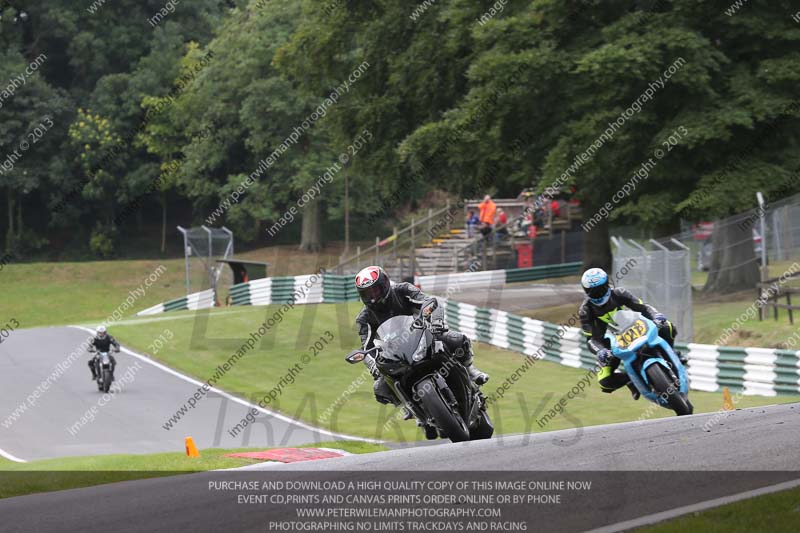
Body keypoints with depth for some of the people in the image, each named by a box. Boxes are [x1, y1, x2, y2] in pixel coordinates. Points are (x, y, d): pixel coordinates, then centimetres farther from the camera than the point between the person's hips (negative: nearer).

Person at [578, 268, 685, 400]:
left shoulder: (618, 294, -13)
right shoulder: (586, 311, -17)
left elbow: (642, 306, -15)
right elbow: (591, 338, -22)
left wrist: (656, 316, -37)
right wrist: (600, 351, -44)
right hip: (610, 344, -1)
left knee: (666, 327, -18)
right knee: (605, 381, -24)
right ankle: (630, 379, 7)